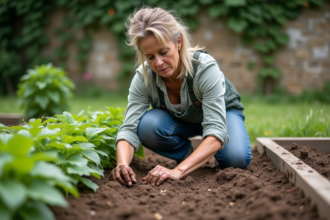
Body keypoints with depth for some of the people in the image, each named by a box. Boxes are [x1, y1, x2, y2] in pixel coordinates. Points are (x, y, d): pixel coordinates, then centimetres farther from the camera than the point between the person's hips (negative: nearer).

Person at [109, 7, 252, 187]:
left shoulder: (205, 68, -37)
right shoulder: (143, 77, -27)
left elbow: (216, 131, -44)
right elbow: (129, 128, -31)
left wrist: (178, 171, -57)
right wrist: (122, 164, -54)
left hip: (223, 112, -2)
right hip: (179, 119, 3)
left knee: (236, 158, -32)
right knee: (147, 126, -31)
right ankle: (188, 153, -1)